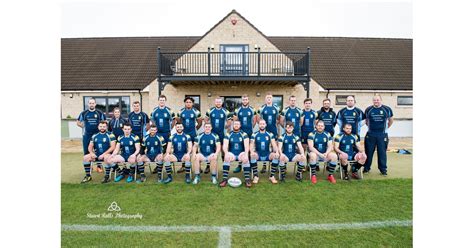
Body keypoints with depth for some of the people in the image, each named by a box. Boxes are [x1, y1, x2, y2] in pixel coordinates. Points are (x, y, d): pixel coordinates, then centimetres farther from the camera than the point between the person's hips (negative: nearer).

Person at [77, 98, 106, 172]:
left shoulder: (99, 113, 0)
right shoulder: (84, 113, 3)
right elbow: (78, 122, 14)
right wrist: (84, 127, 5)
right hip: (87, 135, 1)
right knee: (86, 151, 7)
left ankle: (99, 166, 14)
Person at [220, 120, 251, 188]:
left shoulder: (244, 134, 4)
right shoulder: (228, 135, 5)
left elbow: (247, 146, -7)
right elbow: (225, 146, -6)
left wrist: (246, 154, -28)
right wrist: (226, 153, -27)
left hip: (241, 153, 0)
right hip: (232, 154, 1)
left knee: (245, 158, -33)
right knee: (227, 158, -32)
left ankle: (247, 179, -28)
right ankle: (224, 179, -27)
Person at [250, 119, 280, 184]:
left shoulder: (270, 134, 4)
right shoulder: (254, 134, 2)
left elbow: (274, 145, -5)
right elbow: (251, 145, -8)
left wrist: (277, 152, -26)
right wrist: (252, 152, -30)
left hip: (267, 154, 1)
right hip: (258, 154, -1)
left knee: (276, 156, -28)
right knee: (252, 156, -33)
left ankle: (272, 176, -13)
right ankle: (256, 176, -20)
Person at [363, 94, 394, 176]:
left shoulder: (387, 109, 1)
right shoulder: (368, 110, 2)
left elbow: (391, 120, 14)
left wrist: (386, 128, 15)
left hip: (382, 135, -1)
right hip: (370, 135, 1)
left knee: (382, 152, 4)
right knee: (369, 152, 6)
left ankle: (383, 169, 16)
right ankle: (366, 168, 17)